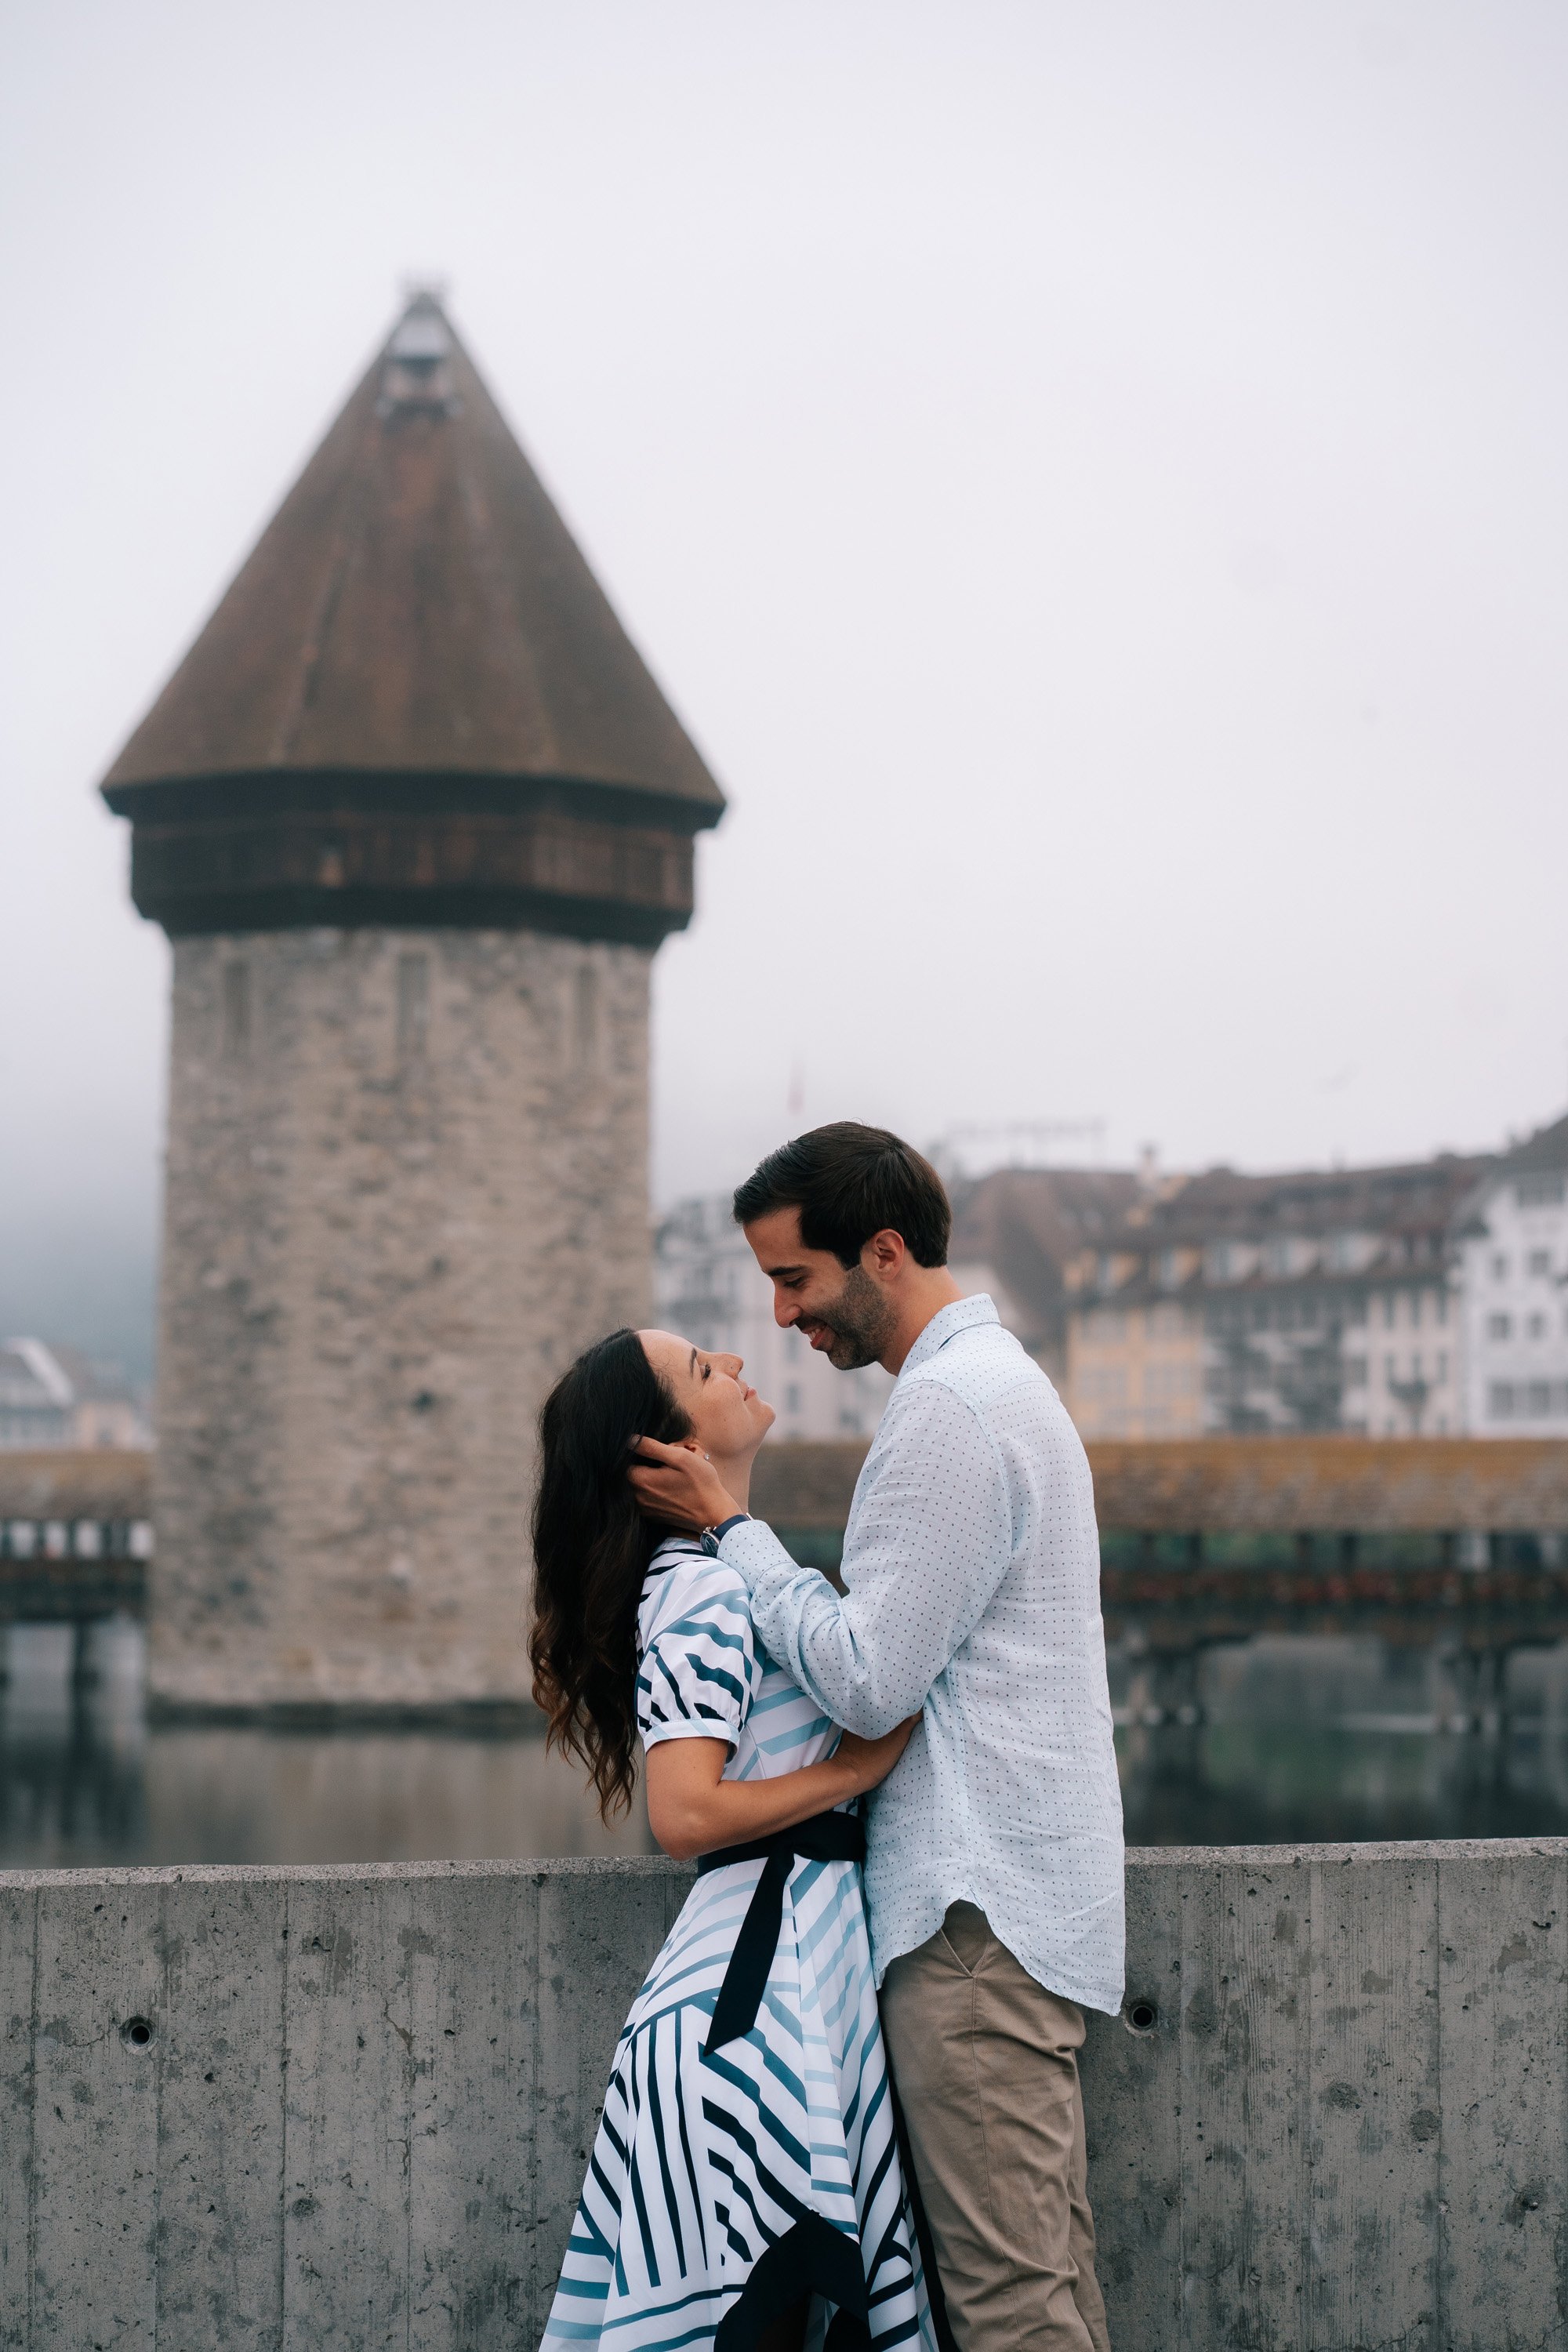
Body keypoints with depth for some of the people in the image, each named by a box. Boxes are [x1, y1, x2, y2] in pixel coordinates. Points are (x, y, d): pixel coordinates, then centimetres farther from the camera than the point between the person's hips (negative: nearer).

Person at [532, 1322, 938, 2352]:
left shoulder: (730, 1571, 16)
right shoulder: (703, 1590, -15)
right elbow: (687, 1815, -23)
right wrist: (858, 1768, -16)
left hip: (808, 1950, 10)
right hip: (766, 1969, -10)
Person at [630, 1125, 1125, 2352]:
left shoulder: (948, 1408, -15)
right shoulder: (1001, 1376, 19)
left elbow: (868, 1680, -17)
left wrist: (731, 1525, -7)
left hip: (977, 1907, -11)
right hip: (1031, 1887, 11)